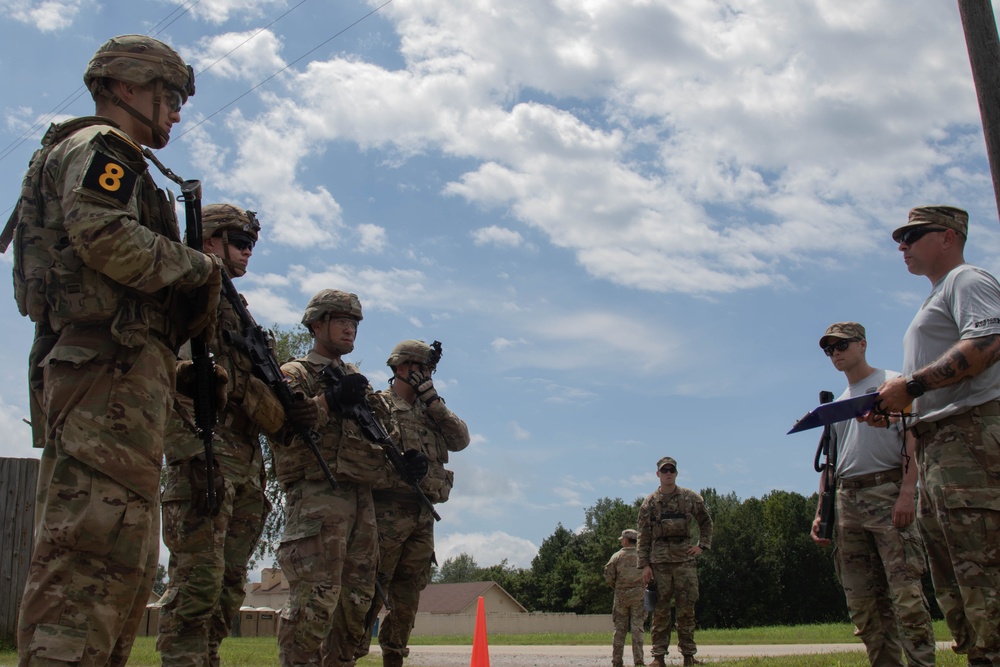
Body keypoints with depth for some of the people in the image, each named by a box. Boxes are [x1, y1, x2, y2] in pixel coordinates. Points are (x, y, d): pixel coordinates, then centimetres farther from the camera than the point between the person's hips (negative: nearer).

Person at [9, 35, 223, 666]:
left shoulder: (105, 158, 32)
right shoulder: (97, 146, 1)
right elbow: (103, 235, -19)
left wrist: (191, 310, 11)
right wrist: (199, 266, -6)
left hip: (86, 370, 10)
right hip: (111, 364, -10)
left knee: (125, 563, 11)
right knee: (100, 549, -17)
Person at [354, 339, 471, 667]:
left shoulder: (429, 409, 20)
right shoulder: (377, 406, 0)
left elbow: (461, 440, 7)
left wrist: (433, 401, 0)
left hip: (423, 515, 7)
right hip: (387, 512, -7)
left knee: (407, 596, 10)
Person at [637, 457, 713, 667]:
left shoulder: (691, 498, 6)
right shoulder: (649, 502, 4)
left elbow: (706, 522, 18)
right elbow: (643, 536, 4)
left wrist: (702, 546, 5)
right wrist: (644, 565, -3)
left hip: (684, 559, 0)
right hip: (659, 561, 0)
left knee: (687, 608, 2)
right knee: (660, 610, 2)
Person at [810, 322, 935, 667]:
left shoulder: (893, 382, 7)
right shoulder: (836, 404, 25)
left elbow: (913, 438, -5)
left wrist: (907, 491, -18)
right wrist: (821, 511, 15)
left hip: (887, 493, -6)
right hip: (846, 500, 7)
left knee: (905, 591, -12)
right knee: (861, 599, 3)